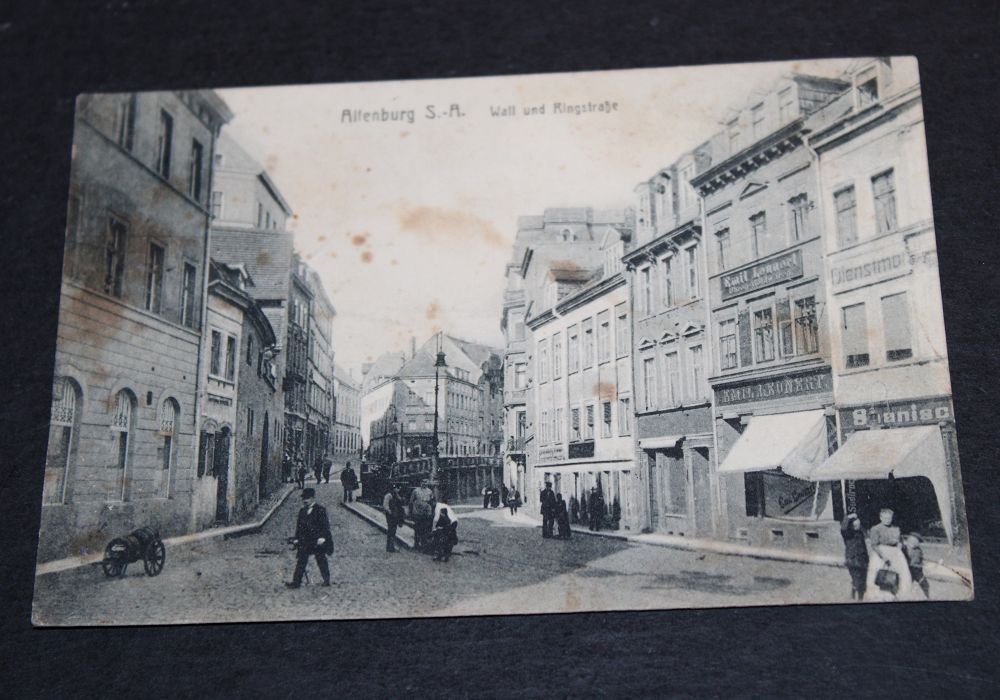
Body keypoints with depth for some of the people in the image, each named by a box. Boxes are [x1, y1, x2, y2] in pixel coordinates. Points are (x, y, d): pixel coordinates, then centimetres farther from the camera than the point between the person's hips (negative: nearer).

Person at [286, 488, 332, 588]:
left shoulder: (320, 510, -5)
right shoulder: (302, 511, 12)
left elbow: (325, 525, -9)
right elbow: (299, 526, 16)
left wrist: (322, 537, -17)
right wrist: (296, 538, 8)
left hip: (318, 542, -4)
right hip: (305, 541, 5)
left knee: (321, 561, 4)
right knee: (301, 561, -1)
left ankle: (326, 580, 17)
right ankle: (296, 582, 0)